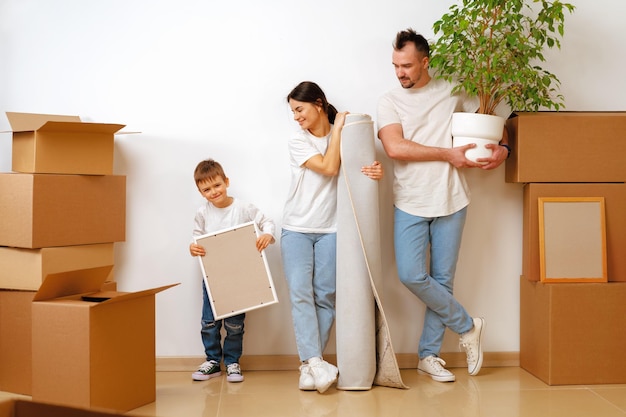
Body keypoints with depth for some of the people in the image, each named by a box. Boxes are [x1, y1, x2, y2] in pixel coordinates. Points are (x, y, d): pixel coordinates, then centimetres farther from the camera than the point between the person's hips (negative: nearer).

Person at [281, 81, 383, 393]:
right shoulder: (298, 142, 0)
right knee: (300, 293, -14)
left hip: (330, 229, 1)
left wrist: (375, 172, -19)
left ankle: (310, 366, -1)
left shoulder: (343, 136, 4)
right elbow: (329, 168, -12)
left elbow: (359, 172, 4)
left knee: (325, 296, -4)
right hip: (297, 229, 0)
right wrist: (337, 128, -6)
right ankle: (314, 362, -17)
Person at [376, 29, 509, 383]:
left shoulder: (453, 93, 6)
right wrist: (448, 154, -14)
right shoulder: (390, 102, 1)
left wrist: (502, 149, -3)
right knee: (411, 275, -12)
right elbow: (395, 147, -14)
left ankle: (429, 355, 18)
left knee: (443, 280, 5)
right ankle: (467, 326, 10)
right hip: (410, 204, -1)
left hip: (450, 201, 1)